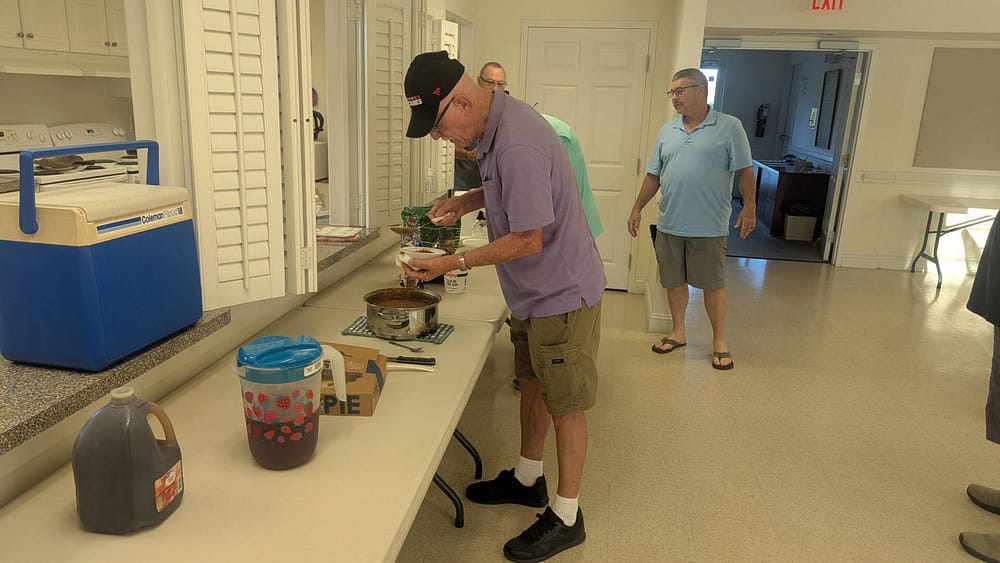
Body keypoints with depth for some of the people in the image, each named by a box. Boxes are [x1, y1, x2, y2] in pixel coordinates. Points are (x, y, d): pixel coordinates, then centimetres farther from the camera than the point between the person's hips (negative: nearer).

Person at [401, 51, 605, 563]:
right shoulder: (498, 121, 2)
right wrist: (468, 200, 2)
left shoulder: (516, 145, -29)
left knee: (564, 404, 4)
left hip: (562, 292, -10)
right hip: (540, 290, 10)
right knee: (533, 384, 22)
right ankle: (528, 478, 41)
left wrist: (452, 264, -22)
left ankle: (566, 517, 22)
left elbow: (528, 239, -27)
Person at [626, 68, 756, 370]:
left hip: (709, 227, -4)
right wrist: (637, 208, 10)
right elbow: (653, 175, 12)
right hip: (669, 224, 4)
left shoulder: (729, 127, -3)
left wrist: (749, 206, -11)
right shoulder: (667, 132, 9)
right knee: (674, 281, 13)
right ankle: (678, 333, 30)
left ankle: (720, 341, 19)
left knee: (713, 284, 5)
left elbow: (745, 170, -4)